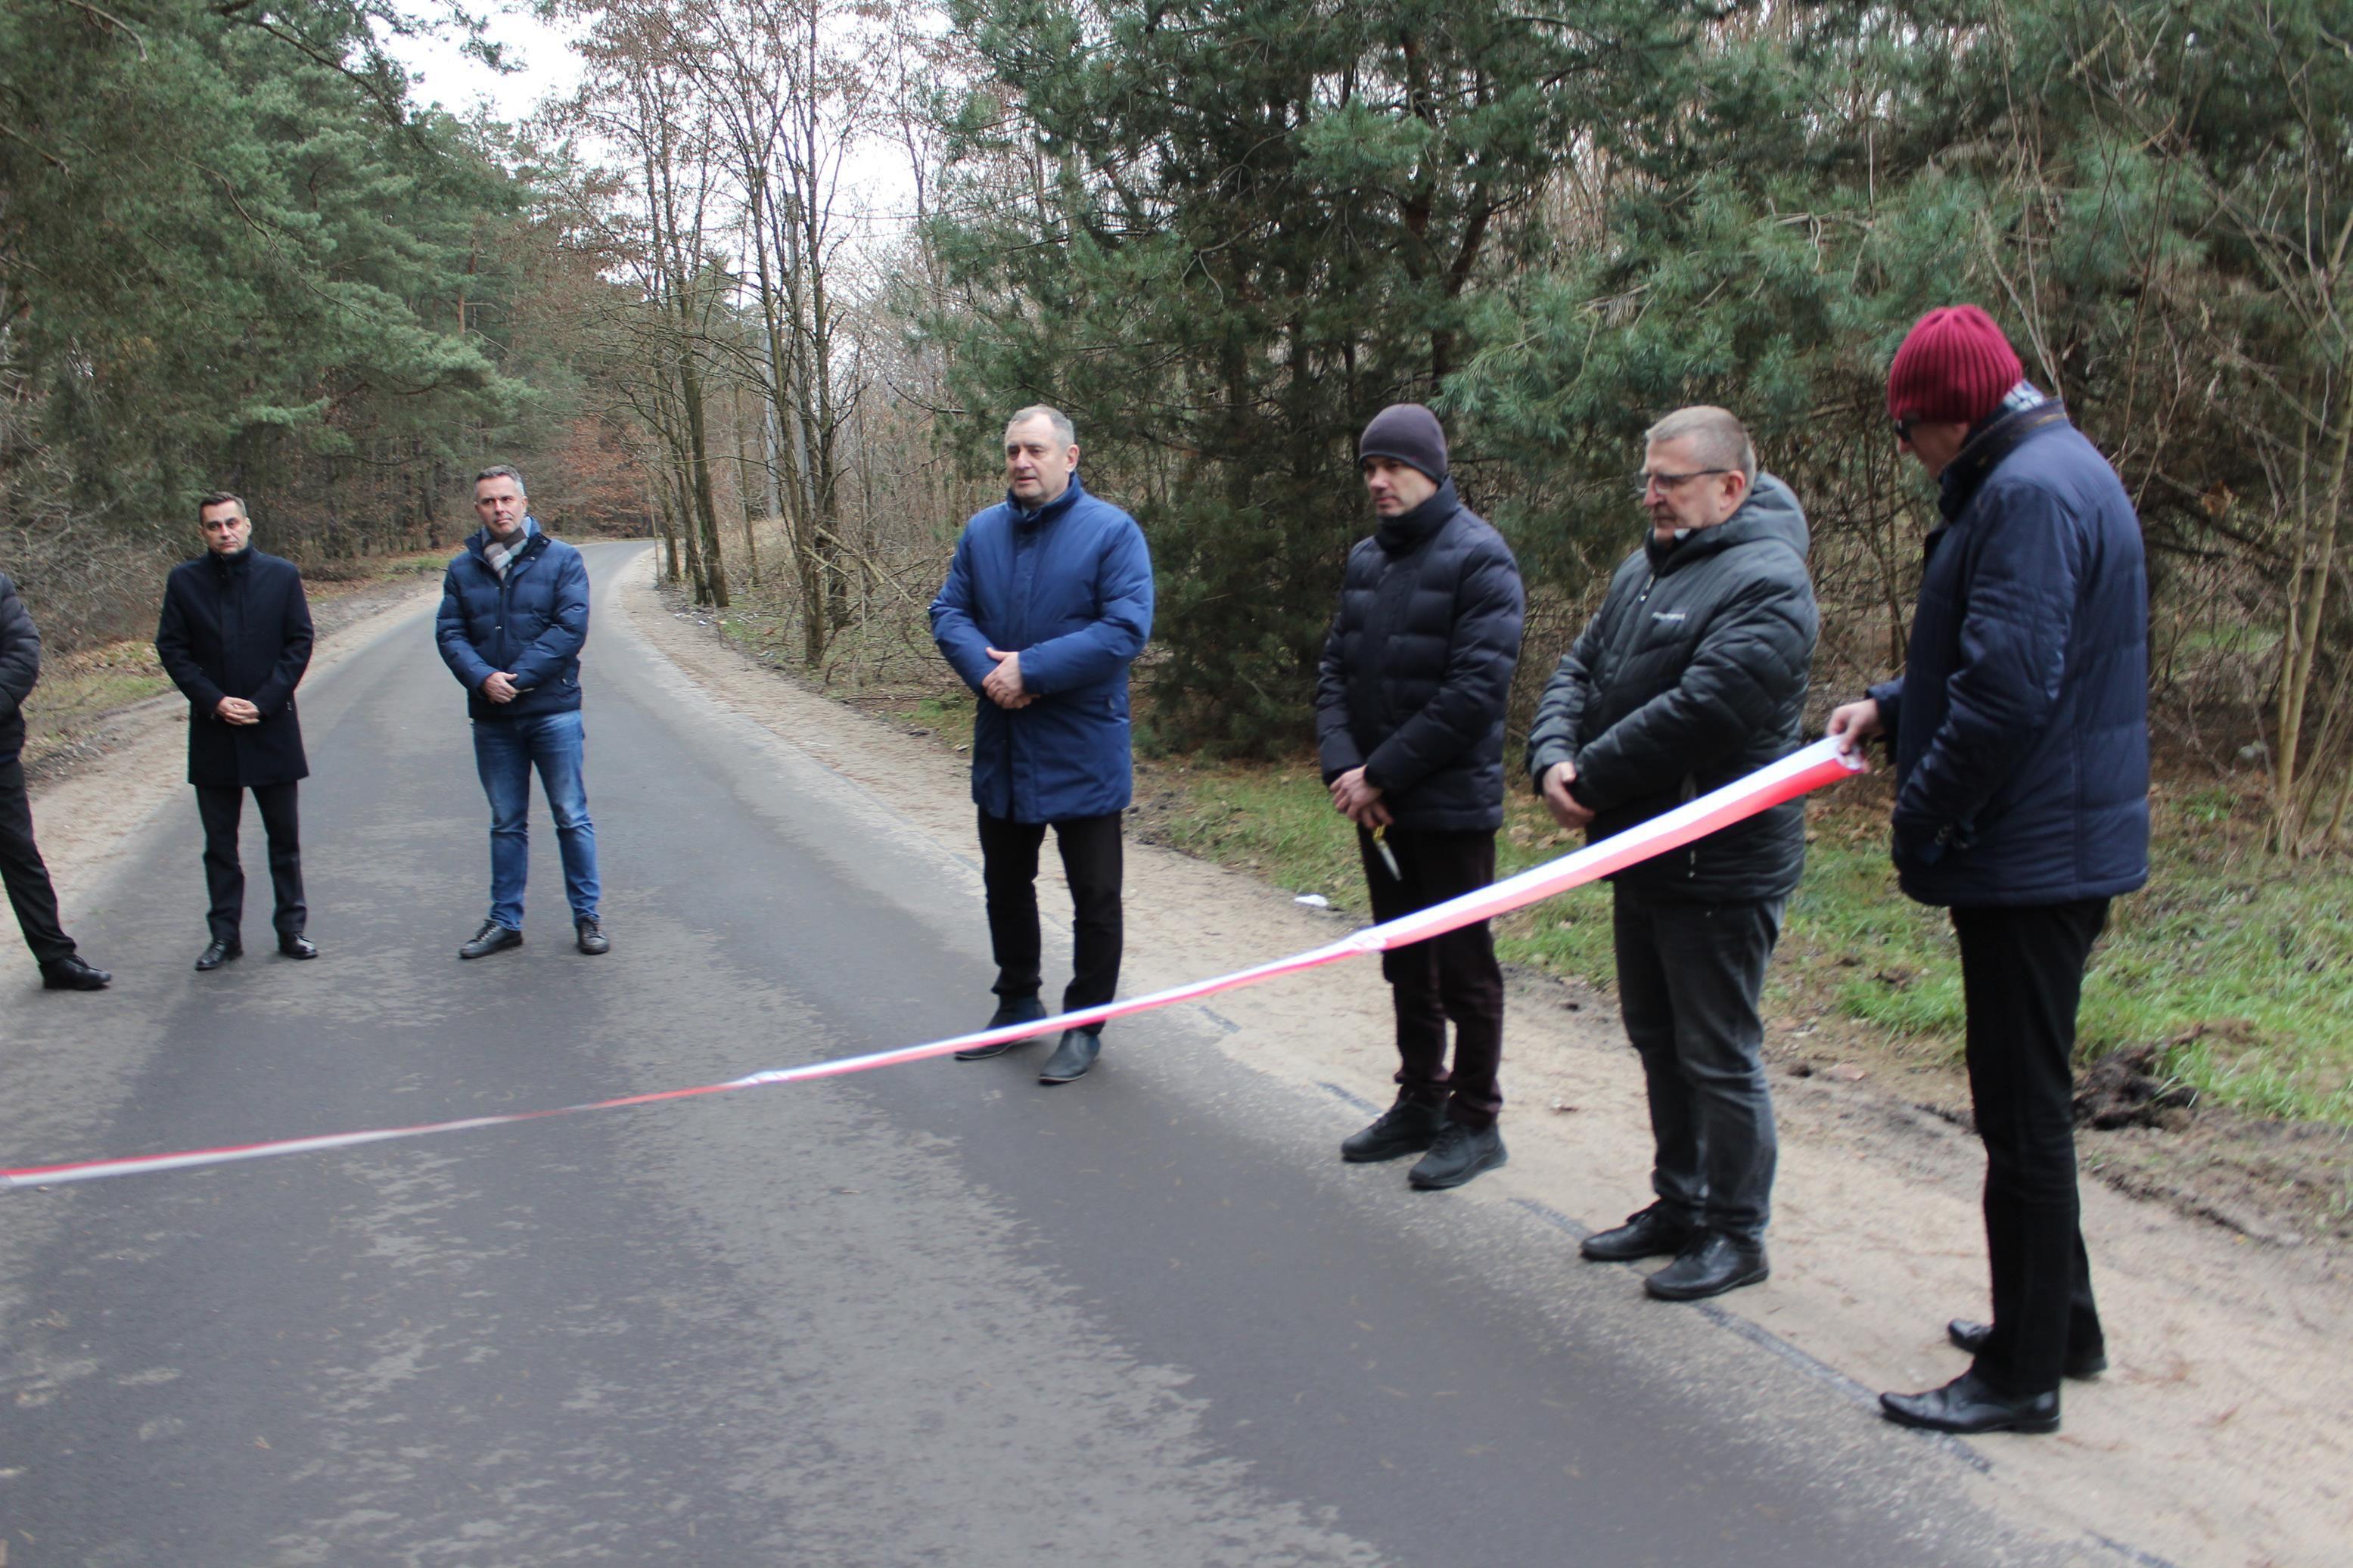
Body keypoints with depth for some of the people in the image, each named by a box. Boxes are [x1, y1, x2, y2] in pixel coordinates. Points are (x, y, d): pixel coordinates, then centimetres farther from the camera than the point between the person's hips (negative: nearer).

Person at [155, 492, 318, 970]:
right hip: (213, 732, 1)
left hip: (272, 727, -1)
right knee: (219, 842, 7)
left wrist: (264, 702, -11)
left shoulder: (282, 575, 0)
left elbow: (299, 643, -1)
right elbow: (172, 649, 1)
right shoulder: (184, 581, 2)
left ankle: (291, 927, 16)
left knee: (284, 837, 6)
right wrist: (214, 701, -12)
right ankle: (225, 934, 15)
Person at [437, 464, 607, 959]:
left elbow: (571, 627, -10)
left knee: (572, 818, 2)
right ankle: (504, 921, 21)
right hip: (492, 718, 3)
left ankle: (586, 917, 12)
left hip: (553, 712, -3)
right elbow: (449, 634, 2)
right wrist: (482, 678, -16)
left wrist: (519, 677, -16)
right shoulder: (463, 569, 8)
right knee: (506, 825, 12)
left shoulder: (561, 559, -1)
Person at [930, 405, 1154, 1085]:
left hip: (1083, 754, -5)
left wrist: (1030, 669, -23)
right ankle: (1018, 1004, 36)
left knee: (1095, 897, 5)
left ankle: (1084, 1025, 19)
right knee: (1005, 885, 18)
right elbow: (949, 612, 4)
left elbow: (1126, 628, -20)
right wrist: (986, 671, -17)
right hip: (1001, 749, 6)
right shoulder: (982, 532, 6)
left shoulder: (1112, 531, -11)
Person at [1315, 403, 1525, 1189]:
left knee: (1462, 965, 3)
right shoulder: (1365, 559, 12)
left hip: (1450, 806, -7)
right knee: (1405, 963, 16)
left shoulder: (1478, 558, -11)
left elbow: (1476, 690, -19)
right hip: (1375, 804, 7)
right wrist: (1343, 769, -7)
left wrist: (1382, 774, -17)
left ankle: (1476, 1119, 15)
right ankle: (1420, 1103, 29)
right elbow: (1335, 670, 10)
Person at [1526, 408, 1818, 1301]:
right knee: (1658, 1042, 19)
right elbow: (1580, 671, 12)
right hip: (1642, 855, 10)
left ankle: (1735, 1233, 15)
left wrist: (1592, 780, -18)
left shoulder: (1766, 583, -17)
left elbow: (1699, 711, -27)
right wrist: (1554, 759, -8)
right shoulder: (1645, 569, 13)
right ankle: (1680, 1204, 33)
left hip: (1719, 867, -10)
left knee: (1718, 1057, 1)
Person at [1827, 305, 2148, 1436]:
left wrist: (1920, 816, -16)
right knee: (2027, 1100, 20)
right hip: (2057, 846, 11)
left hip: (2028, 856, -11)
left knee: (2023, 1111, -2)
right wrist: (1891, 706, 11)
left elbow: (2010, 688, -27)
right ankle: (2059, 1325, 33)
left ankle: (2022, 1375, 8)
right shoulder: (2058, 471, 16)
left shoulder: (2029, 494, -19)